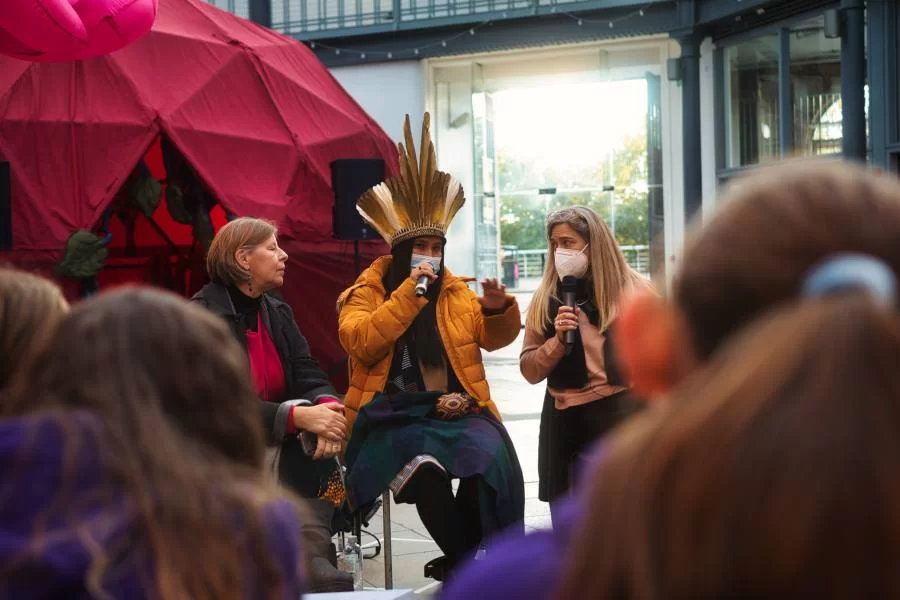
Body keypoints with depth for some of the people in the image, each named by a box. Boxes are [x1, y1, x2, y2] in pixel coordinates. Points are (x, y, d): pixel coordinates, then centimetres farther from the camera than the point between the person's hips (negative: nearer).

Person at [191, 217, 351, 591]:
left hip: (280, 442, 6)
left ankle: (311, 554, -29)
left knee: (324, 436, -22)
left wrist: (327, 407, -24)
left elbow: (310, 376, 0)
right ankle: (309, 566, -23)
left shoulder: (278, 312, 10)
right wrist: (297, 416, -32)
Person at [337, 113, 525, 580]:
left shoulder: (458, 293, 16)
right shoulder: (366, 293, 4)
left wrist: (499, 308, -7)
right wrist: (410, 291, -17)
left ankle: (458, 563, -10)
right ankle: (470, 565, -16)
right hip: (393, 416, -3)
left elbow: (495, 338, 15)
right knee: (423, 467, -35)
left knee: (491, 458, -29)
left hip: (456, 411, 4)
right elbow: (363, 344, -14)